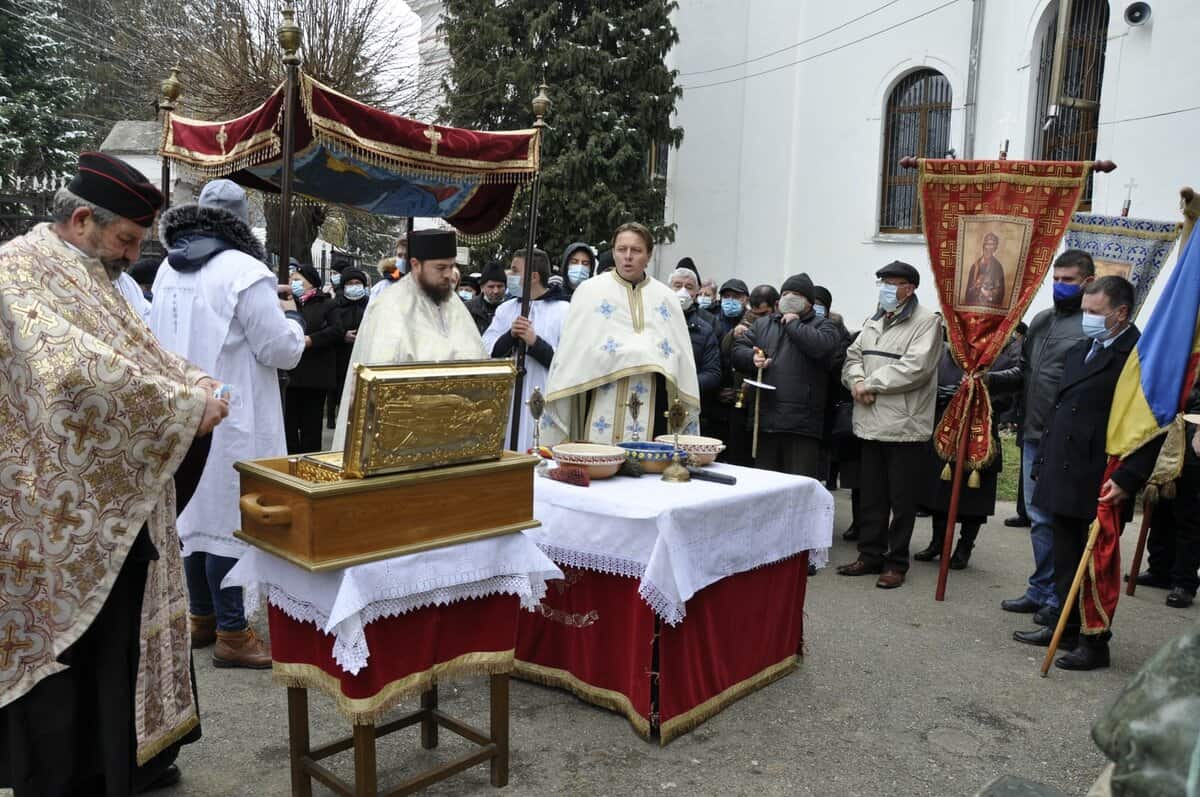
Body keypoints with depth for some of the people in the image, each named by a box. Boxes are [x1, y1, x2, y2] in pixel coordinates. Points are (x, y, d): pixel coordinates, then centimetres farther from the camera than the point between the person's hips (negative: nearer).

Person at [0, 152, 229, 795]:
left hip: (112, 508, 9)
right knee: (65, 649, 4)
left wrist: (196, 384, -3)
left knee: (122, 636, 18)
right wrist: (185, 404, -25)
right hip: (57, 515, -9)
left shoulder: (86, 277, 14)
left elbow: (136, 354, 16)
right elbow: (75, 370, -30)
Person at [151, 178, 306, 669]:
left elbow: (158, 336, 19)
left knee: (195, 512, 16)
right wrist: (291, 316, 5)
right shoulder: (244, 271, -17)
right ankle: (231, 634, 6)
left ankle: (202, 616, 28)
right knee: (229, 519, -1)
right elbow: (282, 350, -14)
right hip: (230, 418, -8)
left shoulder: (168, 270, 7)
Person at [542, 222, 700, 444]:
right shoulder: (590, 291, 7)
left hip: (653, 399, 2)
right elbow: (571, 350, 4)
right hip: (604, 396, -2)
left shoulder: (667, 298, 14)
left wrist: (687, 416, 9)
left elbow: (683, 359, 13)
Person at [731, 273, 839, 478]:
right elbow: (738, 349, 14)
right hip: (763, 419, 4)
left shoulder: (821, 325, 8)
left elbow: (823, 346, -14)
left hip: (802, 423, -4)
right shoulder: (762, 324, 21)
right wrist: (752, 358, -8)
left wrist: (792, 323, -2)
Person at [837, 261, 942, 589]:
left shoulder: (927, 322, -8)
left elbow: (914, 368, -19)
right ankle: (870, 554, 24)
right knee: (871, 495, 14)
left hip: (904, 425, -7)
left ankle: (896, 562, 12)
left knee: (901, 499, 2)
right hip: (871, 423, 7)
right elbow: (853, 356, 14)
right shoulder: (874, 322, 17)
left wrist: (870, 384, -14)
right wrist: (857, 381, -8)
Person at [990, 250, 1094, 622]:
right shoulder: (1041, 320, 14)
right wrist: (990, 378, 6)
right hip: (1034, 436, 7)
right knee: (1039, 517, 15)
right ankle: (1040, 590, 27)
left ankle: (1058, 598, 15)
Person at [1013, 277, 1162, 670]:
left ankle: (1095, 642, 15)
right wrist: (1044, 464, 15)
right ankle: (1064, 627, 30)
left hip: (1100, 486, -8)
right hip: (1063, 479, 8)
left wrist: (1128, 479, -20)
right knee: (1064, 560, 17)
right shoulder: (1078, 352, 14)